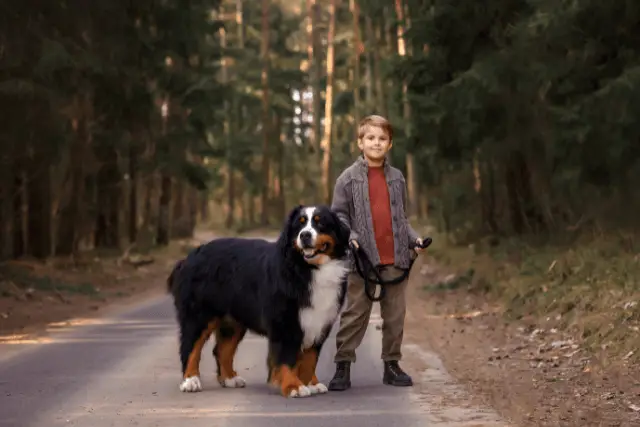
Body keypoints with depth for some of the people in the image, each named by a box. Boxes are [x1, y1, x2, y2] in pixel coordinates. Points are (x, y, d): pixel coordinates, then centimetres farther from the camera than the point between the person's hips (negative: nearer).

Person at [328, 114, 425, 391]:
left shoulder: (397, 178, 13)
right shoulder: (349, 178, 1)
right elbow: (338, 214, 1)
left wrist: (414, 238, 6)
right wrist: (350, 237, -14)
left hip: (395, 259, 4)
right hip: (363, 258, -4)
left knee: (395, 315, 8)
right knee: (355, 314, -2)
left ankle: (392, 365, 18)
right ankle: (342, 366, 5)